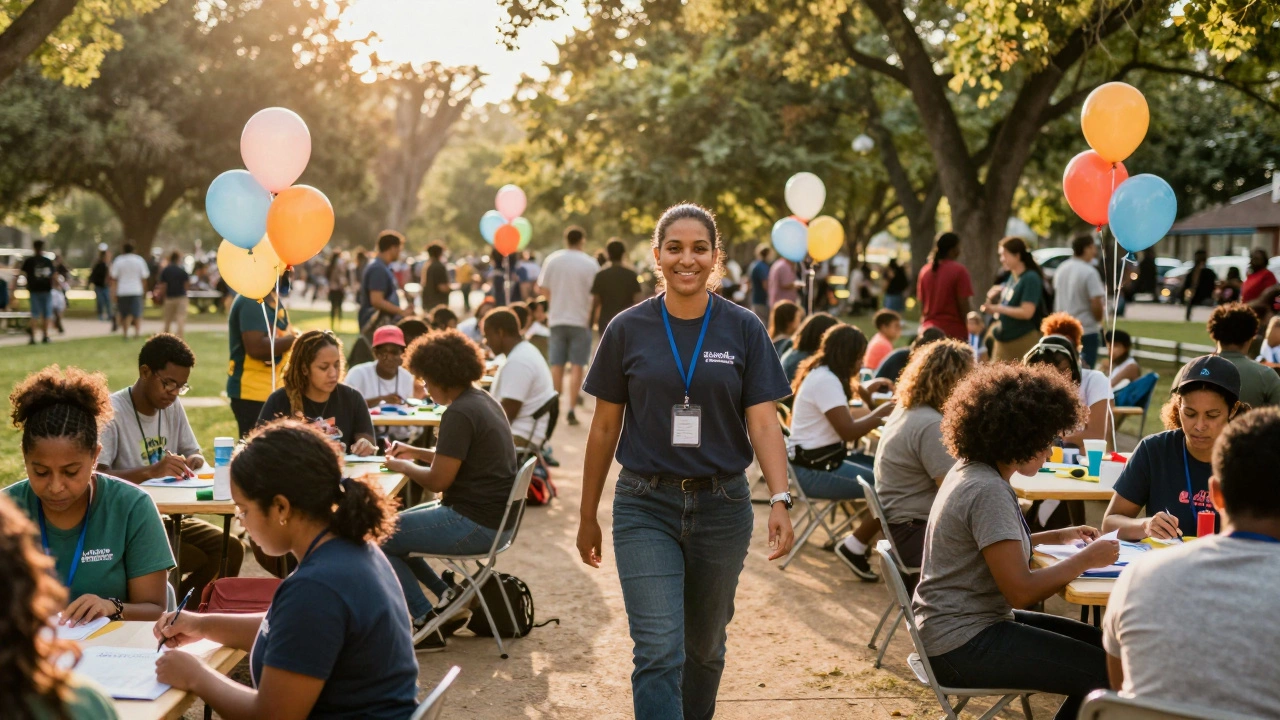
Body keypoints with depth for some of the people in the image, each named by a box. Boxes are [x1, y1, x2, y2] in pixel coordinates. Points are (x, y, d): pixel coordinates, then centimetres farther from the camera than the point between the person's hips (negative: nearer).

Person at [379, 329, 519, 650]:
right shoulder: (484, 400, 11)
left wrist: (402, 467, -1)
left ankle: (427, 623, 2)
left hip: (474, 524, -11)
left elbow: (438, 480, -19)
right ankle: (448, 595, 15)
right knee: (395, 525, 21)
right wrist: (416, 453, 20)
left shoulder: (459, 414, -20)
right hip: (493, 516, 11)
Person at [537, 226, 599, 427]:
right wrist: (593, 316, 5)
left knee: (556, 366, 10)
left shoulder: (552, 259, -2)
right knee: (576, 366, 2)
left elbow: (542, 288, 2)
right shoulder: (590, 264, -9)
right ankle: (571, 410, -3)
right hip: (580, 320, -2)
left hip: (557, 319, 2)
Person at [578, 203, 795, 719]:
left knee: (704, 646, 17)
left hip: (722, 506, 1)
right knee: (658, 652, -11)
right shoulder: (628, 330, -1)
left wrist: (780, 500, -20)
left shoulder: (743, 330, -1)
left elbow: (764, 423, -5)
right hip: (646, 507, -1)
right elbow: (604, 428, 4)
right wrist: (588, 517, 7)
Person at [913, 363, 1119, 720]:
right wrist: (1085, 560, -13)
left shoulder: (970, 470, 8)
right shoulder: (988, 492, -22)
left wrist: (1058, 537, 14)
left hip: (960, 624, 10)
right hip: (963, 644, -10)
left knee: (1097, 645, 15)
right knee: (1108, 672, -12)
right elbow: (1020, 591, -23)